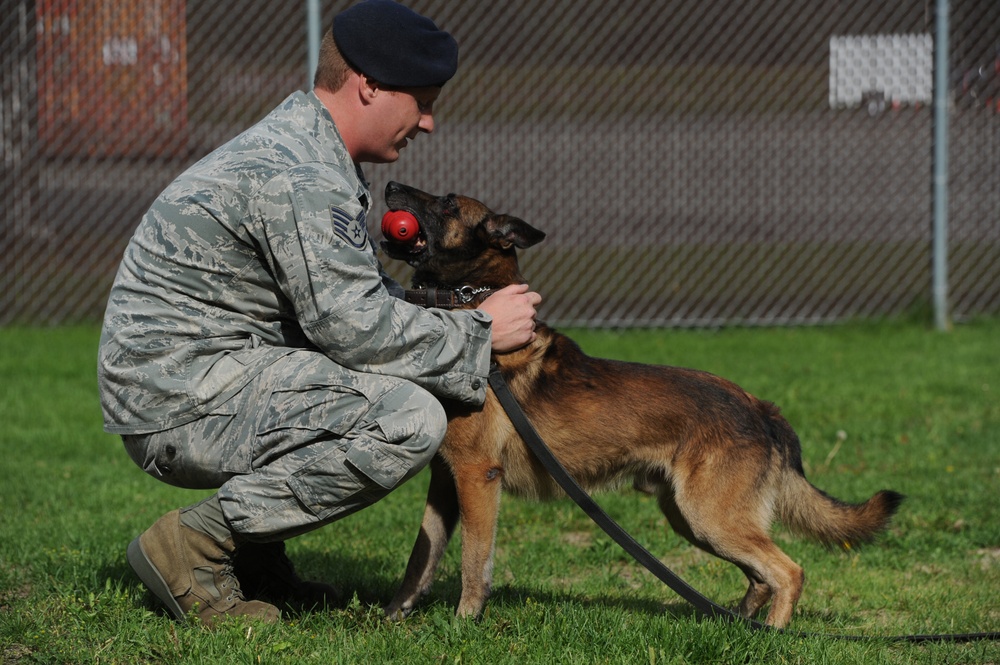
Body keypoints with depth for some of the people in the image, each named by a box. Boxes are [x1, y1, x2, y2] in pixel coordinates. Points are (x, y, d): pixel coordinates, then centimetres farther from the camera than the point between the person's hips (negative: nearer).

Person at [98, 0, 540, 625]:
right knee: (410, 418, -23)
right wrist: (480, 332, -10)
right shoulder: (299, 176, -19)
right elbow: (353, 327, -23)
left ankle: (255, 557, 15)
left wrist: (452, 313, 6)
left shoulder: (297, 145, 15)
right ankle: (197, 543, -14)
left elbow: (361, 293, 22)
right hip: (180, 403, -11)